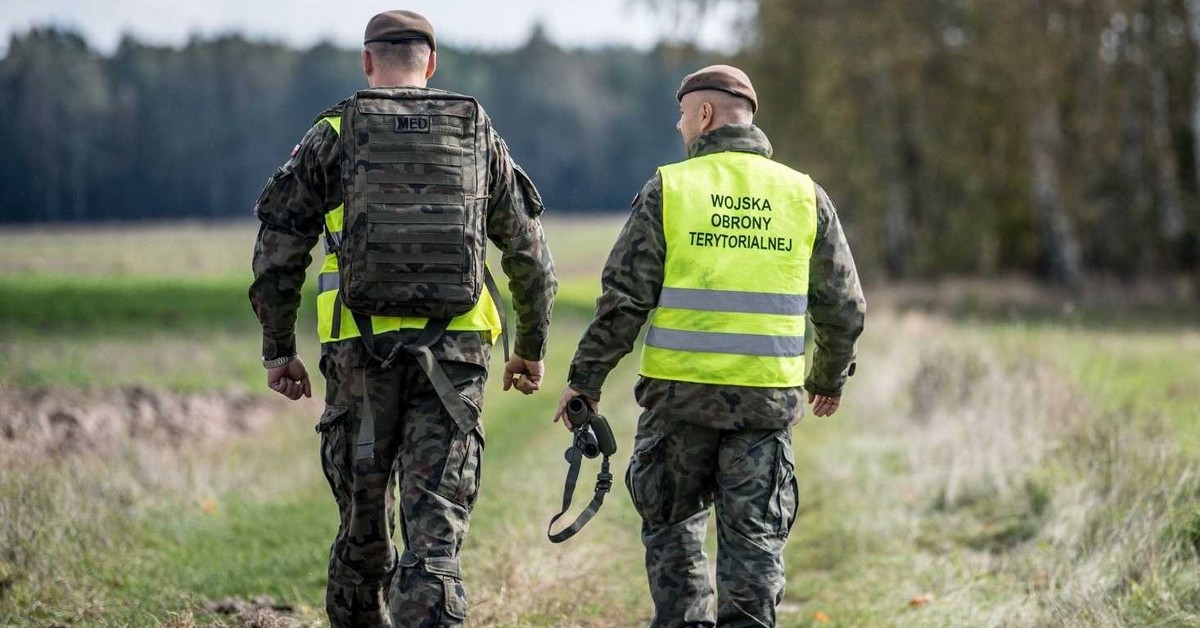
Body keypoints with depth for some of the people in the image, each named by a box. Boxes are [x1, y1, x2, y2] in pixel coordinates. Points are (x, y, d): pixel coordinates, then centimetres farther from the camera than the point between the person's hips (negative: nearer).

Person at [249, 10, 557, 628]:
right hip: (455, 353, 0)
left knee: (364, 519, 14)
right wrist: (531, 349, 25)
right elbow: (531, 258, 13)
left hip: (362, 350, 0)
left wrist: (278, 350, 11)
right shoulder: (480, 138, 10)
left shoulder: (332, 136, 4)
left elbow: (278, 253, 2)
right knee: (436, 524, -4)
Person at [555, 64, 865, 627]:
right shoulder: (805, 196, 5)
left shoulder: (667, 190, -2)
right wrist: (830, 377, 26)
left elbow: (623, 299, -6)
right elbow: (844, 307, 9)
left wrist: (584, 380, 3)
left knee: (672, 525, 15)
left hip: (681, 392, -1)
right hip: (768, 395, 2)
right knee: (754, 538, 6)